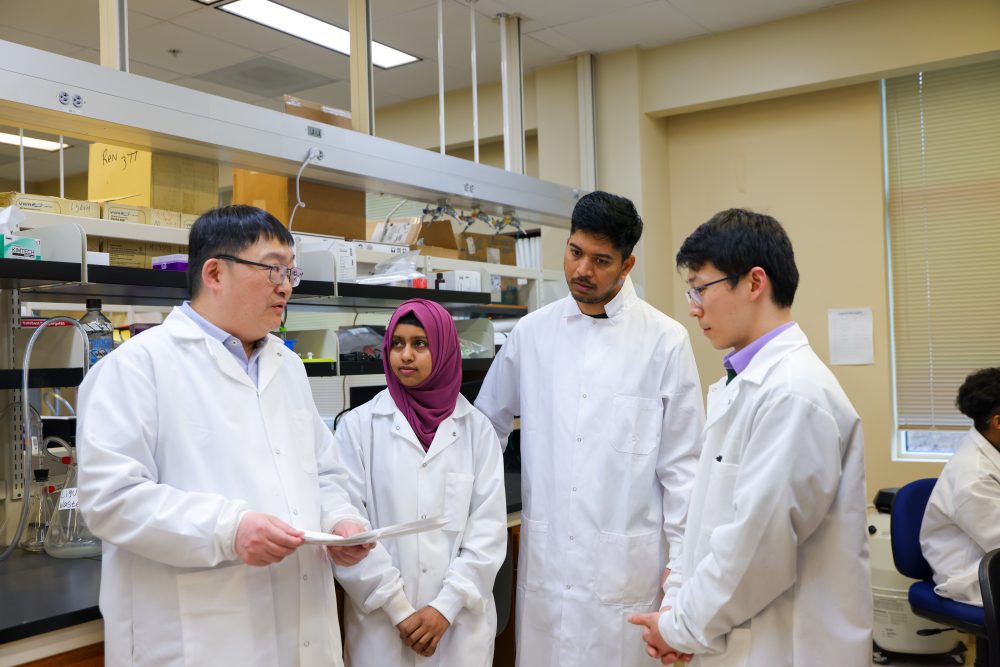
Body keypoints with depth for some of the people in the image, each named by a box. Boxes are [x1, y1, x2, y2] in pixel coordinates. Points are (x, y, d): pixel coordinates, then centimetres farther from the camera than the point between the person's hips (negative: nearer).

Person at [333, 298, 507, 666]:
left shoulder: (477, 428, 2)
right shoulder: (358, 426, -2)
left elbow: (489, 526, -3)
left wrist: (446, 606, -11)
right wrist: (399, 610, -10)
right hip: (381, 623, -1)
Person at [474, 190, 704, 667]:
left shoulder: (665, 341, -6)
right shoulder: (532, 333, 3)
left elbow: (682, 462, -2)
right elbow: (486, 427, 15)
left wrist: (682, 561, -3)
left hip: (625, 560, -2)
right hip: (545, 557, 3)